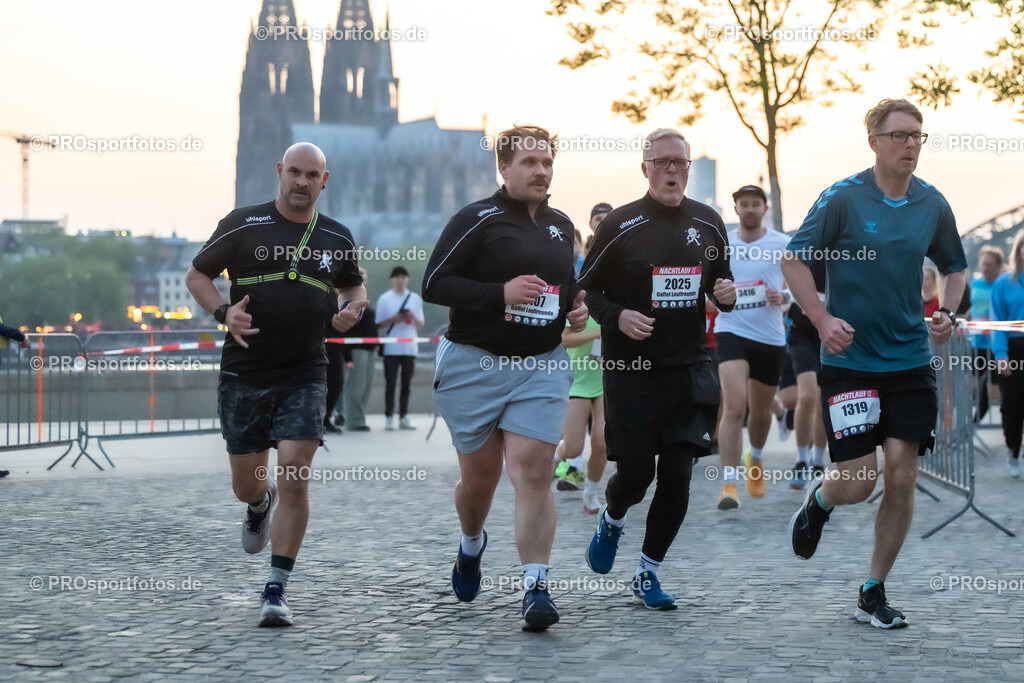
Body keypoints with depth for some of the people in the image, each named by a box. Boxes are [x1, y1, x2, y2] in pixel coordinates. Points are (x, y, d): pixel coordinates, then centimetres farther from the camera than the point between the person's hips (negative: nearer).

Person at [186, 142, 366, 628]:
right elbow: (197, 275, 6)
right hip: (243, 374, 0)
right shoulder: (243, 225, -2)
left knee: (294, 476, -13)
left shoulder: (337, 238, 7)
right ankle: (260, 504, 48)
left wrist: (353, 308, 1)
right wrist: (223, 312, -13)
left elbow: (352, 286, 24)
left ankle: (276, 591, -5)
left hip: (304, 377, 0)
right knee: (246, 485, 8)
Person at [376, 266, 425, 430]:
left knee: (407, 384, 4)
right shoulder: (384, 299, 4)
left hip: (410, 347, 2)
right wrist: (393, 319, -13)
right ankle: (389, 417, 0)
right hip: (391, 348, -2)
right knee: (390, 383, -4)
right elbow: (378, 324, 3)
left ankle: (404, 417, 10)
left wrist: (413, 318, -8)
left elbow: (421, 324, 13)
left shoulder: (415, 298, 11)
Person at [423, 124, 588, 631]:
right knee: (480, 475, 8)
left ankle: (535, 589, -12)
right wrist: (501, 293, -21)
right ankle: (471, 545, 41)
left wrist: (577, 309, 7)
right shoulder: (478, 220, -7)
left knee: (533, 471, -10)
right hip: (475, 362, -3)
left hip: (542, 366, 3)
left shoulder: (561, 226, 13)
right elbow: (433, 285, -12)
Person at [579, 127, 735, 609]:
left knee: (677, 475, -2)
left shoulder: (708, 223, 7)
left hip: (689, 368, 3)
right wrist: (618, 317, -17)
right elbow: (586, 289, 0)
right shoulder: (619, 226, -5)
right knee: (636, 472, -4)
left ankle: (648, 574, 13)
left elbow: (720, 282, 19)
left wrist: (727, 295, -4)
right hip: (630, 369, -3)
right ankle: (611, 521, 32)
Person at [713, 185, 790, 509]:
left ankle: (755, 460, 47)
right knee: (734, 407, -19)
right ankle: (729, 484, -19)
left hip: (770, 336, 1)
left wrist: (783, 296, -18)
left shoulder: (782, 244, 1)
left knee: (761, 412, 15)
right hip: (732, 332, -1)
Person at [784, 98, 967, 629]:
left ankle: (873, 594, 12)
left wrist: (947, 313, 1)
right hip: (849, 361, -3)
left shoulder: (933, 205, 4)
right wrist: (822, 319, -14)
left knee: (902, 476, -2)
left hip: (911, 361, 4)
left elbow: (954, 267, 19)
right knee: (857, 483, -5)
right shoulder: (843, 198, -8)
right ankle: (817, 502, 34)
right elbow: (794, 259, -5)